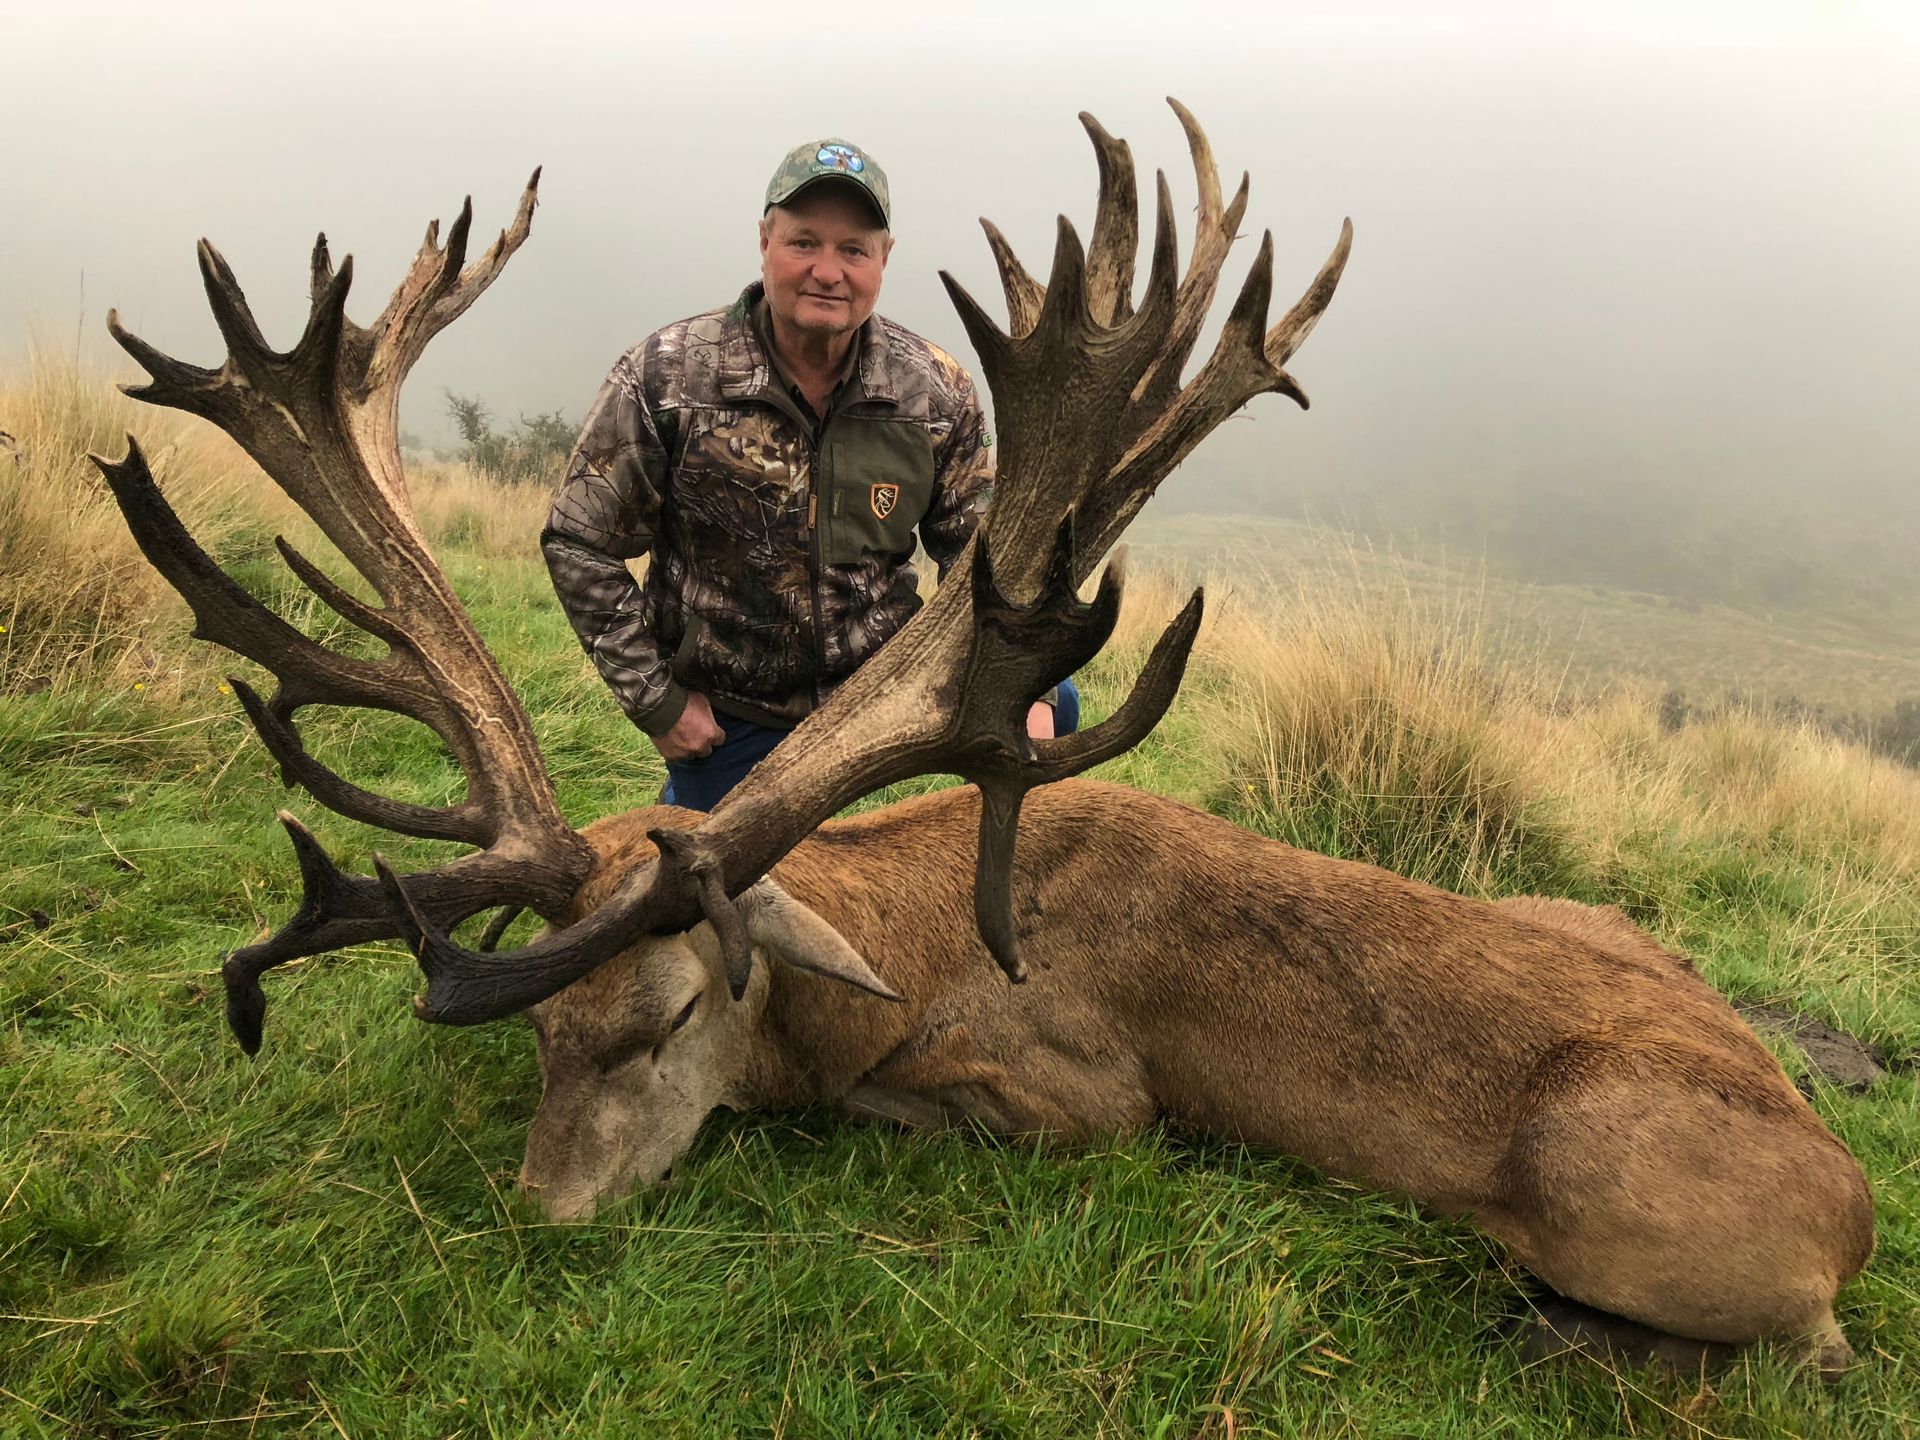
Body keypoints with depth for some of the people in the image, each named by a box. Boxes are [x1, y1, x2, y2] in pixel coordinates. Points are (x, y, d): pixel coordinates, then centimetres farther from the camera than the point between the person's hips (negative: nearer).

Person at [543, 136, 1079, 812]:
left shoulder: (936, 390, -6)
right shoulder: (664, 377, -14)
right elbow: (578, 545, -7)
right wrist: (656, 700, -10)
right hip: (730, 716, -1)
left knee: (1051, 707, -15)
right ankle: (687, 802, 43)